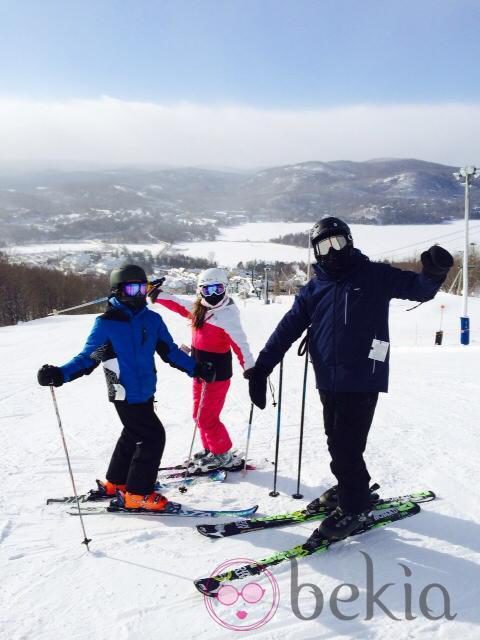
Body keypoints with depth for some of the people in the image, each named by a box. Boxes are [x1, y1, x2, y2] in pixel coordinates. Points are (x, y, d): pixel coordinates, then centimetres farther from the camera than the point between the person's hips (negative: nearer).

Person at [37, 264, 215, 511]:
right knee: (153, 437, -6)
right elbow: (87, 357, -9)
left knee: (133, 435, 19)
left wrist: (196, 368, 5)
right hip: (126, 395, -7)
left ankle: (115, 482, 39)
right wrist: (60, 374, -24)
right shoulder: (106, 323, -12)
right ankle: (137, 494, 7)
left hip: (145, 392, 7)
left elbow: (170, 351, 10)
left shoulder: (152, 319, 2)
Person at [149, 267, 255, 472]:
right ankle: (210, 450, 35)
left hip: (217, 373, -8)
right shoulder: (199, 308, 3)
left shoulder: (227, 314, -21)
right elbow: (179, 305, 20)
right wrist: (157, 295, 22)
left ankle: (223, 456, 14)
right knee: (199, 414, 18)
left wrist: (249, 368, -39)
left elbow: (239, 343, -30)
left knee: (207, 417, -3)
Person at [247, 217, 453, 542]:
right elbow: (288, 328, 9)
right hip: (329, 381, 5)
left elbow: (419, 289, 0)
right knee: (337, 440, 14)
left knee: (345, 445, -5)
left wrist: (433, 274, -25)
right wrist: (261, 367, 3)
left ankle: (354, 506, 13)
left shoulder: (375, 276, 1)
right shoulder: (314, 289, 12)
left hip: (363, 379, -5)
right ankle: (352, 488, 35)